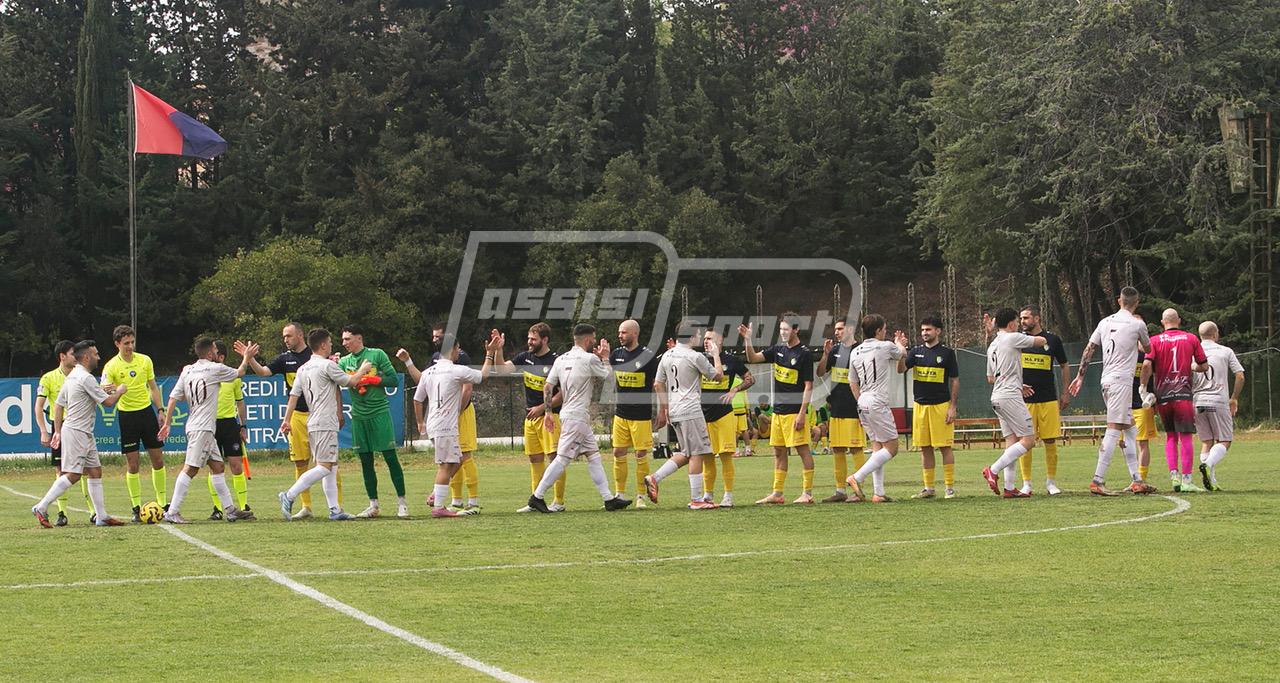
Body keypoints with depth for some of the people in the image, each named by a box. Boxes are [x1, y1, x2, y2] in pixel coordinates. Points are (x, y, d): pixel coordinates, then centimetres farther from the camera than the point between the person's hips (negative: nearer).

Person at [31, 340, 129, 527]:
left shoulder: (72, 376, 14)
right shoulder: (86, 378, -16)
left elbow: (58, 404, 18)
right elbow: (108, 402, -15)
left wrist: (58, 431, 22)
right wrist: (119, 391, 5)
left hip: (84, 434, 10)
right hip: (76, 432, -10)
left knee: (95, 471, 9)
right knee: (73, 474, -10)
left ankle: (101, 516, 10)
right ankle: (41, 508, -8)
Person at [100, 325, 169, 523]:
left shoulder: (145, 360, 3)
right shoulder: (111, 366, -8)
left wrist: (161, 410, 6)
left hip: (147, 411, 3)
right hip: (126, 415, -3)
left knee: (158, 460, 4)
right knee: (132, 464, -2)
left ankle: (162, 503, 14)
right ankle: (137, 508, 5)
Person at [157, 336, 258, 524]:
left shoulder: (187, 370, 10)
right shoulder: (215, 369, -7)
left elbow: (174, 397, 7)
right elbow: (239, 373, 9)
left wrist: (166, 423, 12)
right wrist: (247, 357, 26)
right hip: (202, 429, -8)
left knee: (218, 467, 12)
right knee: (190, 469, -10)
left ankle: (230, 510, 16)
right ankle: (172, 512, -14)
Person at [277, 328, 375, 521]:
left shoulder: (303, 369, 12)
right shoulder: (327, 365, -10)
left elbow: (294, 395, 10)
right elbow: (350, 381, -2)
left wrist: (287, 420, 12)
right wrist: (363, 370, 16)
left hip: (313, 423, 9)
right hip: (325, 424, -9)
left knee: (331, 466, 10)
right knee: (325, 466, -11)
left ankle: (335, 510, 8)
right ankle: (289, 496, -19)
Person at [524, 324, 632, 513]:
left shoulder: (561, 359, 9)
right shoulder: (590, 359, -12)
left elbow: (547, 386, 6)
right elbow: (608, 375, 4)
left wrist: (548, 412, 10)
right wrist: (605, 357, 20)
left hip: (567, 414, 9)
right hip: (577, 417, -9)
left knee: (593, 455, 11)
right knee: (563, 457, -7)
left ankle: (609, 498, 12)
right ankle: (537, 496, -6)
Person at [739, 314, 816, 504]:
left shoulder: (804, 354, -9)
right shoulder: (778, 350, 11)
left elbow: (808, 386, -11)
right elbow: (753, 358, 15)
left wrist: (802, 413, -16)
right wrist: (748, 340, -2)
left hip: (794, 410, -8)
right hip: (778, 409, 8)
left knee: (802, 449, -6)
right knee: (779, 451, 10)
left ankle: (807, 493, -3)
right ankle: (776, 494, 13)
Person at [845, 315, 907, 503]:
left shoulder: (855, 352, 10)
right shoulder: (885, 347, -6)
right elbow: (902, 353, 18)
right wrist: (899, 344, 40)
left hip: (863, 404, 7)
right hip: (878, 404, -7)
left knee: (877, 447, 12)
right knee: (891, 448, -3)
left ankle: (878, 493, 8)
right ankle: (857, 478, -15)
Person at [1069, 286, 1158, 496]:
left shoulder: (1105, 322, 11)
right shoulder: (1137, 324, -4)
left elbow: (1089, 350, 11)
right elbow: (1147, 349, 14)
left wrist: (1080, 376, 17)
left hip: (1107, 380, 7)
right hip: (1122, 380, -7)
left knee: (1129, 430, 13)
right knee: (1114, 429, -10)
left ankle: (1136, 480, 14)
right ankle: (1097, 481, -16)